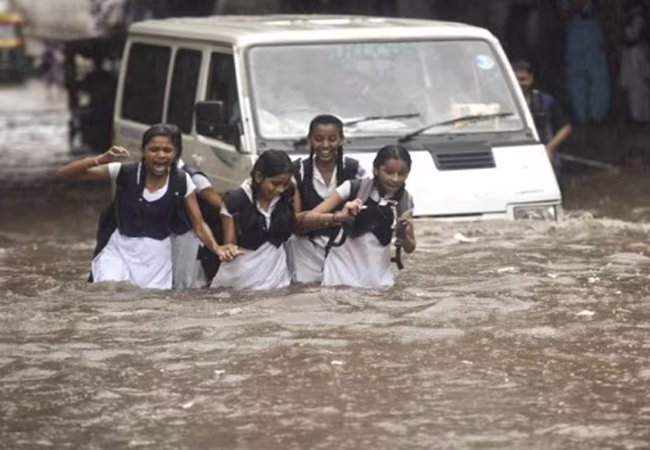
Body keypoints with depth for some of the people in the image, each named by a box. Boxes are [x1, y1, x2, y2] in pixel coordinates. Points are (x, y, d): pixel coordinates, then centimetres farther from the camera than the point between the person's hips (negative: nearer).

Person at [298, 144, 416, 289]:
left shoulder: (405, 201, -1)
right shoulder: (354, 188, -11)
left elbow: (410, 248, 8)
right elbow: (305, 220, -15)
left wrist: (405, 234, -15)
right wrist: (339, 216, -33)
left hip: (379, 279, 3)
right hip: (342, 274, -3)